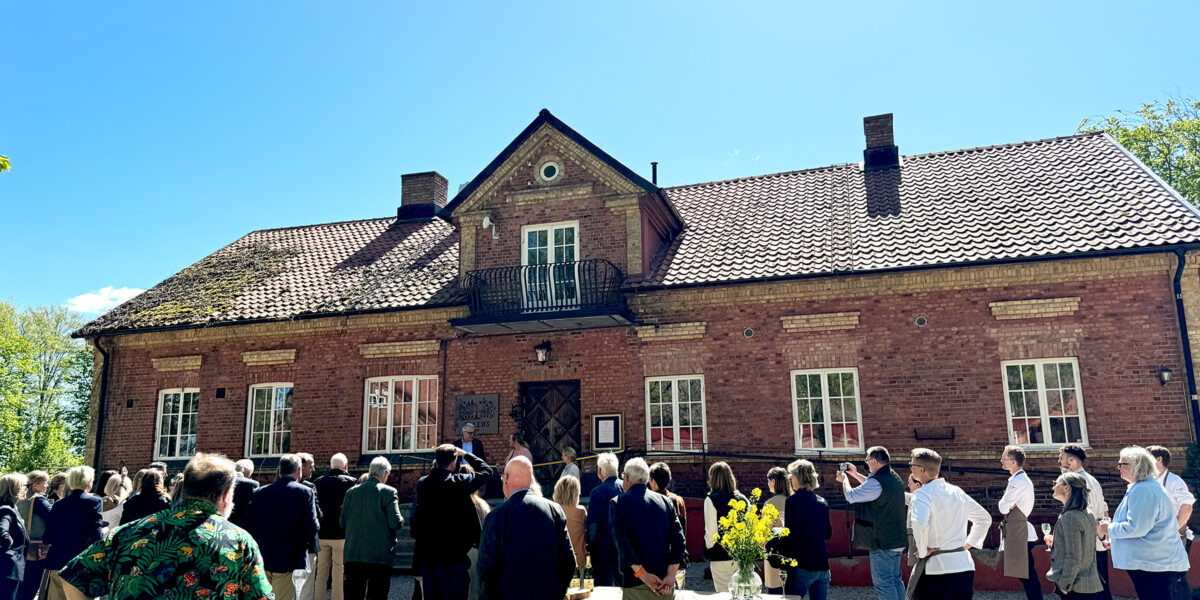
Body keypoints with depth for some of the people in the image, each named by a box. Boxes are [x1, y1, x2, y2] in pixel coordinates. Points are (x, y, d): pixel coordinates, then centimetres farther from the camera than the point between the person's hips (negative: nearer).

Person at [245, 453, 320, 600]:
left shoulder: (260, 492, 4)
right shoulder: (305, 493, -8)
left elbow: (249, 524, 2)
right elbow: (312, 528, -14)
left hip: (261, 562, 4)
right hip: (289, 563, -4)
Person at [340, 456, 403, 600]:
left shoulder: (351, 492, 7)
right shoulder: (388, 492, -8)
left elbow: (342, 524, 10)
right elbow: (396, 523, -13)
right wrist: (401, 521, 9)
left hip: (353, 555, 4)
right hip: (380, 556, -4)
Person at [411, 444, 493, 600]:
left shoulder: (422, 484, 0)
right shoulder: (458, 483, -14)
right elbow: (486, 471, -2)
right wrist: (465, 454, 8)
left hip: (426, 556, 6)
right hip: (452, 557, -5)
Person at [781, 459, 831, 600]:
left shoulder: (792, 501, -11)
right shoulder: (822, 502, 8)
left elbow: (791, 535, -15)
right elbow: (828, 534, 16)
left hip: (802, 566, -6)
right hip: (822, 565, 6)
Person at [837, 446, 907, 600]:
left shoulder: (877, 482, -22)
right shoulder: (894, 478, 9)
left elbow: (850, 496, -13)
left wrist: (844, 479, 6)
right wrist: (855, 474, 29)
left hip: (883, 542, -10)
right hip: (898, 540, 10)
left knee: (883, 582, -4)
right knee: (895, 579, 17)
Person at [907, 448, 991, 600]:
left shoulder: (922, 494, -12)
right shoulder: (957, 491, 11)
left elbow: (920, 524, -29)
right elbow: (985, 518, 23)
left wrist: (922, 552, -14)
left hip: (936, 570, -7)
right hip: (966, 567, 7)